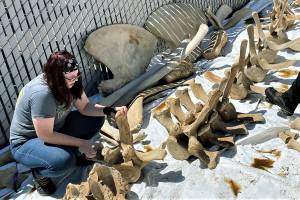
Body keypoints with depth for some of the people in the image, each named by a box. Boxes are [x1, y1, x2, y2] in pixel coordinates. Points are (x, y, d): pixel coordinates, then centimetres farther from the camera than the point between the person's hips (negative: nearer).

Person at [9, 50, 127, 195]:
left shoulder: (68, 82, -13)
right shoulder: (41, 93, -36)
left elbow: (85, 107, -6)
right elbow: (46, 135, -31)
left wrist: (111, 110, -23)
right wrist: (80, 143, -24)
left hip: (56, 129, 8)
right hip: (26, 142, -7)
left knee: (96, 119, -5)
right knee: (64, 160, -36)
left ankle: (69, 151, 11)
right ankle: (39, 172, -3)